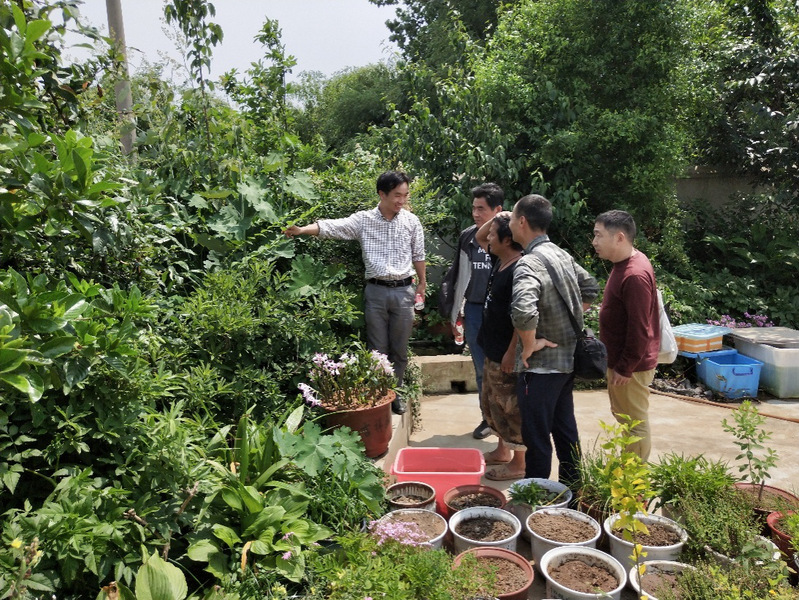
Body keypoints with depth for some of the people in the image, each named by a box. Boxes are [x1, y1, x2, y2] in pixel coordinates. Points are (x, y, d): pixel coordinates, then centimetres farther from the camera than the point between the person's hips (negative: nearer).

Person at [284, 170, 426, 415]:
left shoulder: (411, 221, 1)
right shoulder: (363, 220, -3)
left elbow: (418, 255, 10)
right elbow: (331, 227, -15)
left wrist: (422, 282, 15)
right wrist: (302, 230, -30)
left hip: (403, 291, 1)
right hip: (376, 291, -1)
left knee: (399, 349, 10)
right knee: (377, 349, 8)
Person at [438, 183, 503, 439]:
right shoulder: (468, 237, 5)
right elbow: (458, 275, 11)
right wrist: (455, 312, 11)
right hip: (474, 310, 4)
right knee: (481, 368, 11)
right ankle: (488, 417, 27)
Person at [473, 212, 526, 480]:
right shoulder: (500, 261, 4)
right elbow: (478, 237, 21)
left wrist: (511, 353, -22)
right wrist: (495, 219, 2)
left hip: (507, 354, -10)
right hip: (493, 350, 10)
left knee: (511, 407, 4)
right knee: (491, 402, 21)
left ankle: (518, 463, 20)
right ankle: (502, 451, 38)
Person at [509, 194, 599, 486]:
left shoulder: (528, 263, -23)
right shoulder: (561, 254, 5)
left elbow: (523, 312, -39)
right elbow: (590, 287, 19)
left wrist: (528, 345, -23)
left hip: (541, 364, -9)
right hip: (568, 356, 9)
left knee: (536, 436, 4)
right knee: (565, 428, 22)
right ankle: (572, 490, 37)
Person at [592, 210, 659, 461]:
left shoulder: (635, 275, -26)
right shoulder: (625, 263, 6)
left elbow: (639, 330, -25)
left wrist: (625, 368, -19)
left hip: (630, 366, -10)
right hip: (620, 360, 10)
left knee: (634, 423, 5)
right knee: (622, 415, 21)